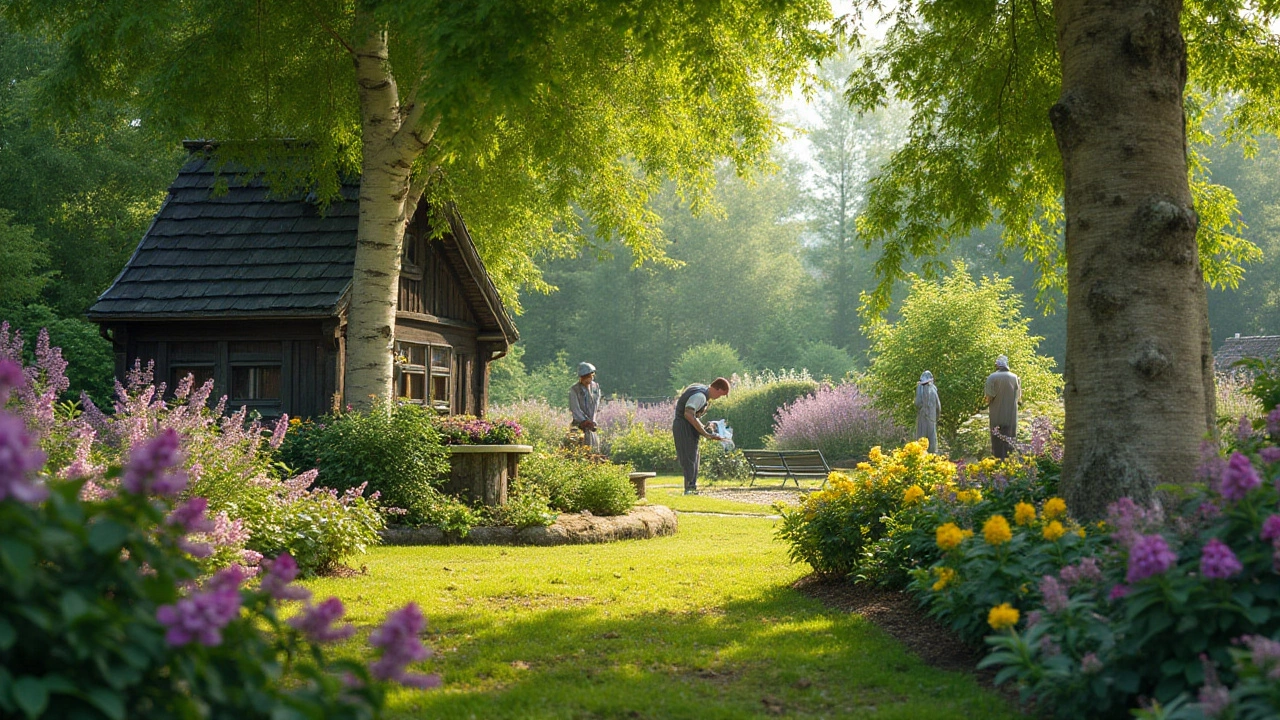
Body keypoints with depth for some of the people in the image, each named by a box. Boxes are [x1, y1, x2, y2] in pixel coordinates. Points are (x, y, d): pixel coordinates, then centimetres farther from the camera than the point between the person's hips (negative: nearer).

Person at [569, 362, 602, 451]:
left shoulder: (595, 387, 5)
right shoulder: (574, 390, -9)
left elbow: (596, 406, 3)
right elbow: (575, 409, -13)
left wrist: (591, 422, -9)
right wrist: (585, 421, -19)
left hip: (591, 423, 4)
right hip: (578, 423, -4)